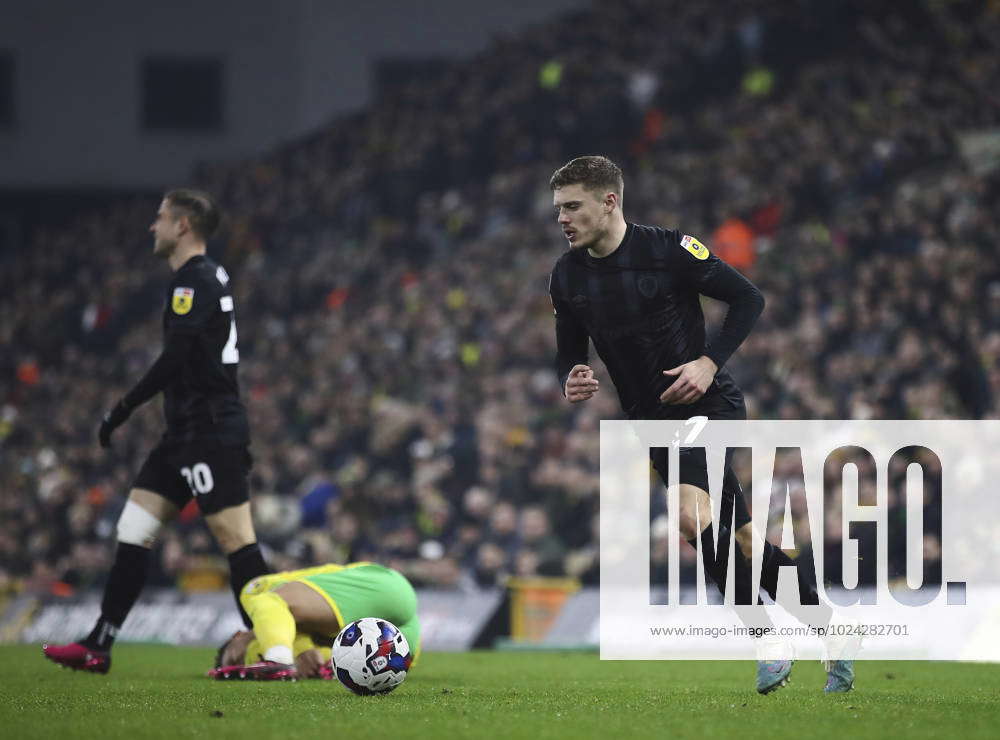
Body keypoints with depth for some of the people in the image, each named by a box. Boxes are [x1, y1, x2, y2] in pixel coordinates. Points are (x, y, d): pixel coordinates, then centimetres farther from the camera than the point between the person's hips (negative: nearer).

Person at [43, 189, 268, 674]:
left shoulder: (193, 280, -12)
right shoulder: (209, 277, 18)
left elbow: (177, 358, -20)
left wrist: (123, 409, -15)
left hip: (208, 430, -10)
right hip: (189, 433, 11)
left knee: (236, 540, -11)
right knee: (134, 530, 9)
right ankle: (98, 648, 11)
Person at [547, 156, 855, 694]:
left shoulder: (668, 249, -14)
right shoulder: (566, 276, 1)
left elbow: (748, 298, -8)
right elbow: (569, 352, 13)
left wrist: (710, 362, -18)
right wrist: (572, 379, -11)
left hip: (711, 403, -6)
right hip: (654, 419, 6)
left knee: (692, 512, -28)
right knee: (742, 536, 5)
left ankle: (767, 637, -20)